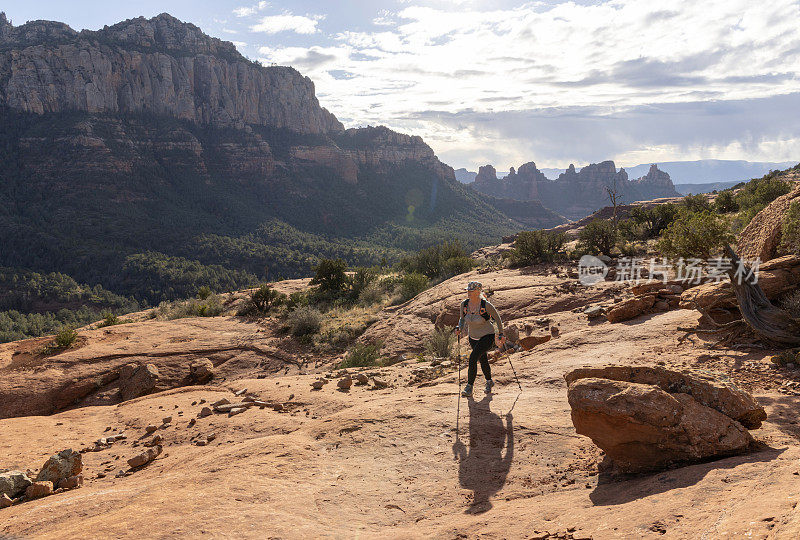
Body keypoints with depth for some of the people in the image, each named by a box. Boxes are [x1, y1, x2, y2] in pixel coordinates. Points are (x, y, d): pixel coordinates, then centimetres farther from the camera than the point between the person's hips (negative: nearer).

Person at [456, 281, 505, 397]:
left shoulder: (486, 305, -23)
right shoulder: (464, 304, -11)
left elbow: (497, 318, -8)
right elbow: (462, 318, 8)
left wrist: (501, 334, -3)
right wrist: (459, 329, -10)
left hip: (487, 336, -5)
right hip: (473, 338, 5)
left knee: (473, 358, -22)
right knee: (483, 360, 22)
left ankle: (469, 387, -14)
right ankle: (489, 381, 47)